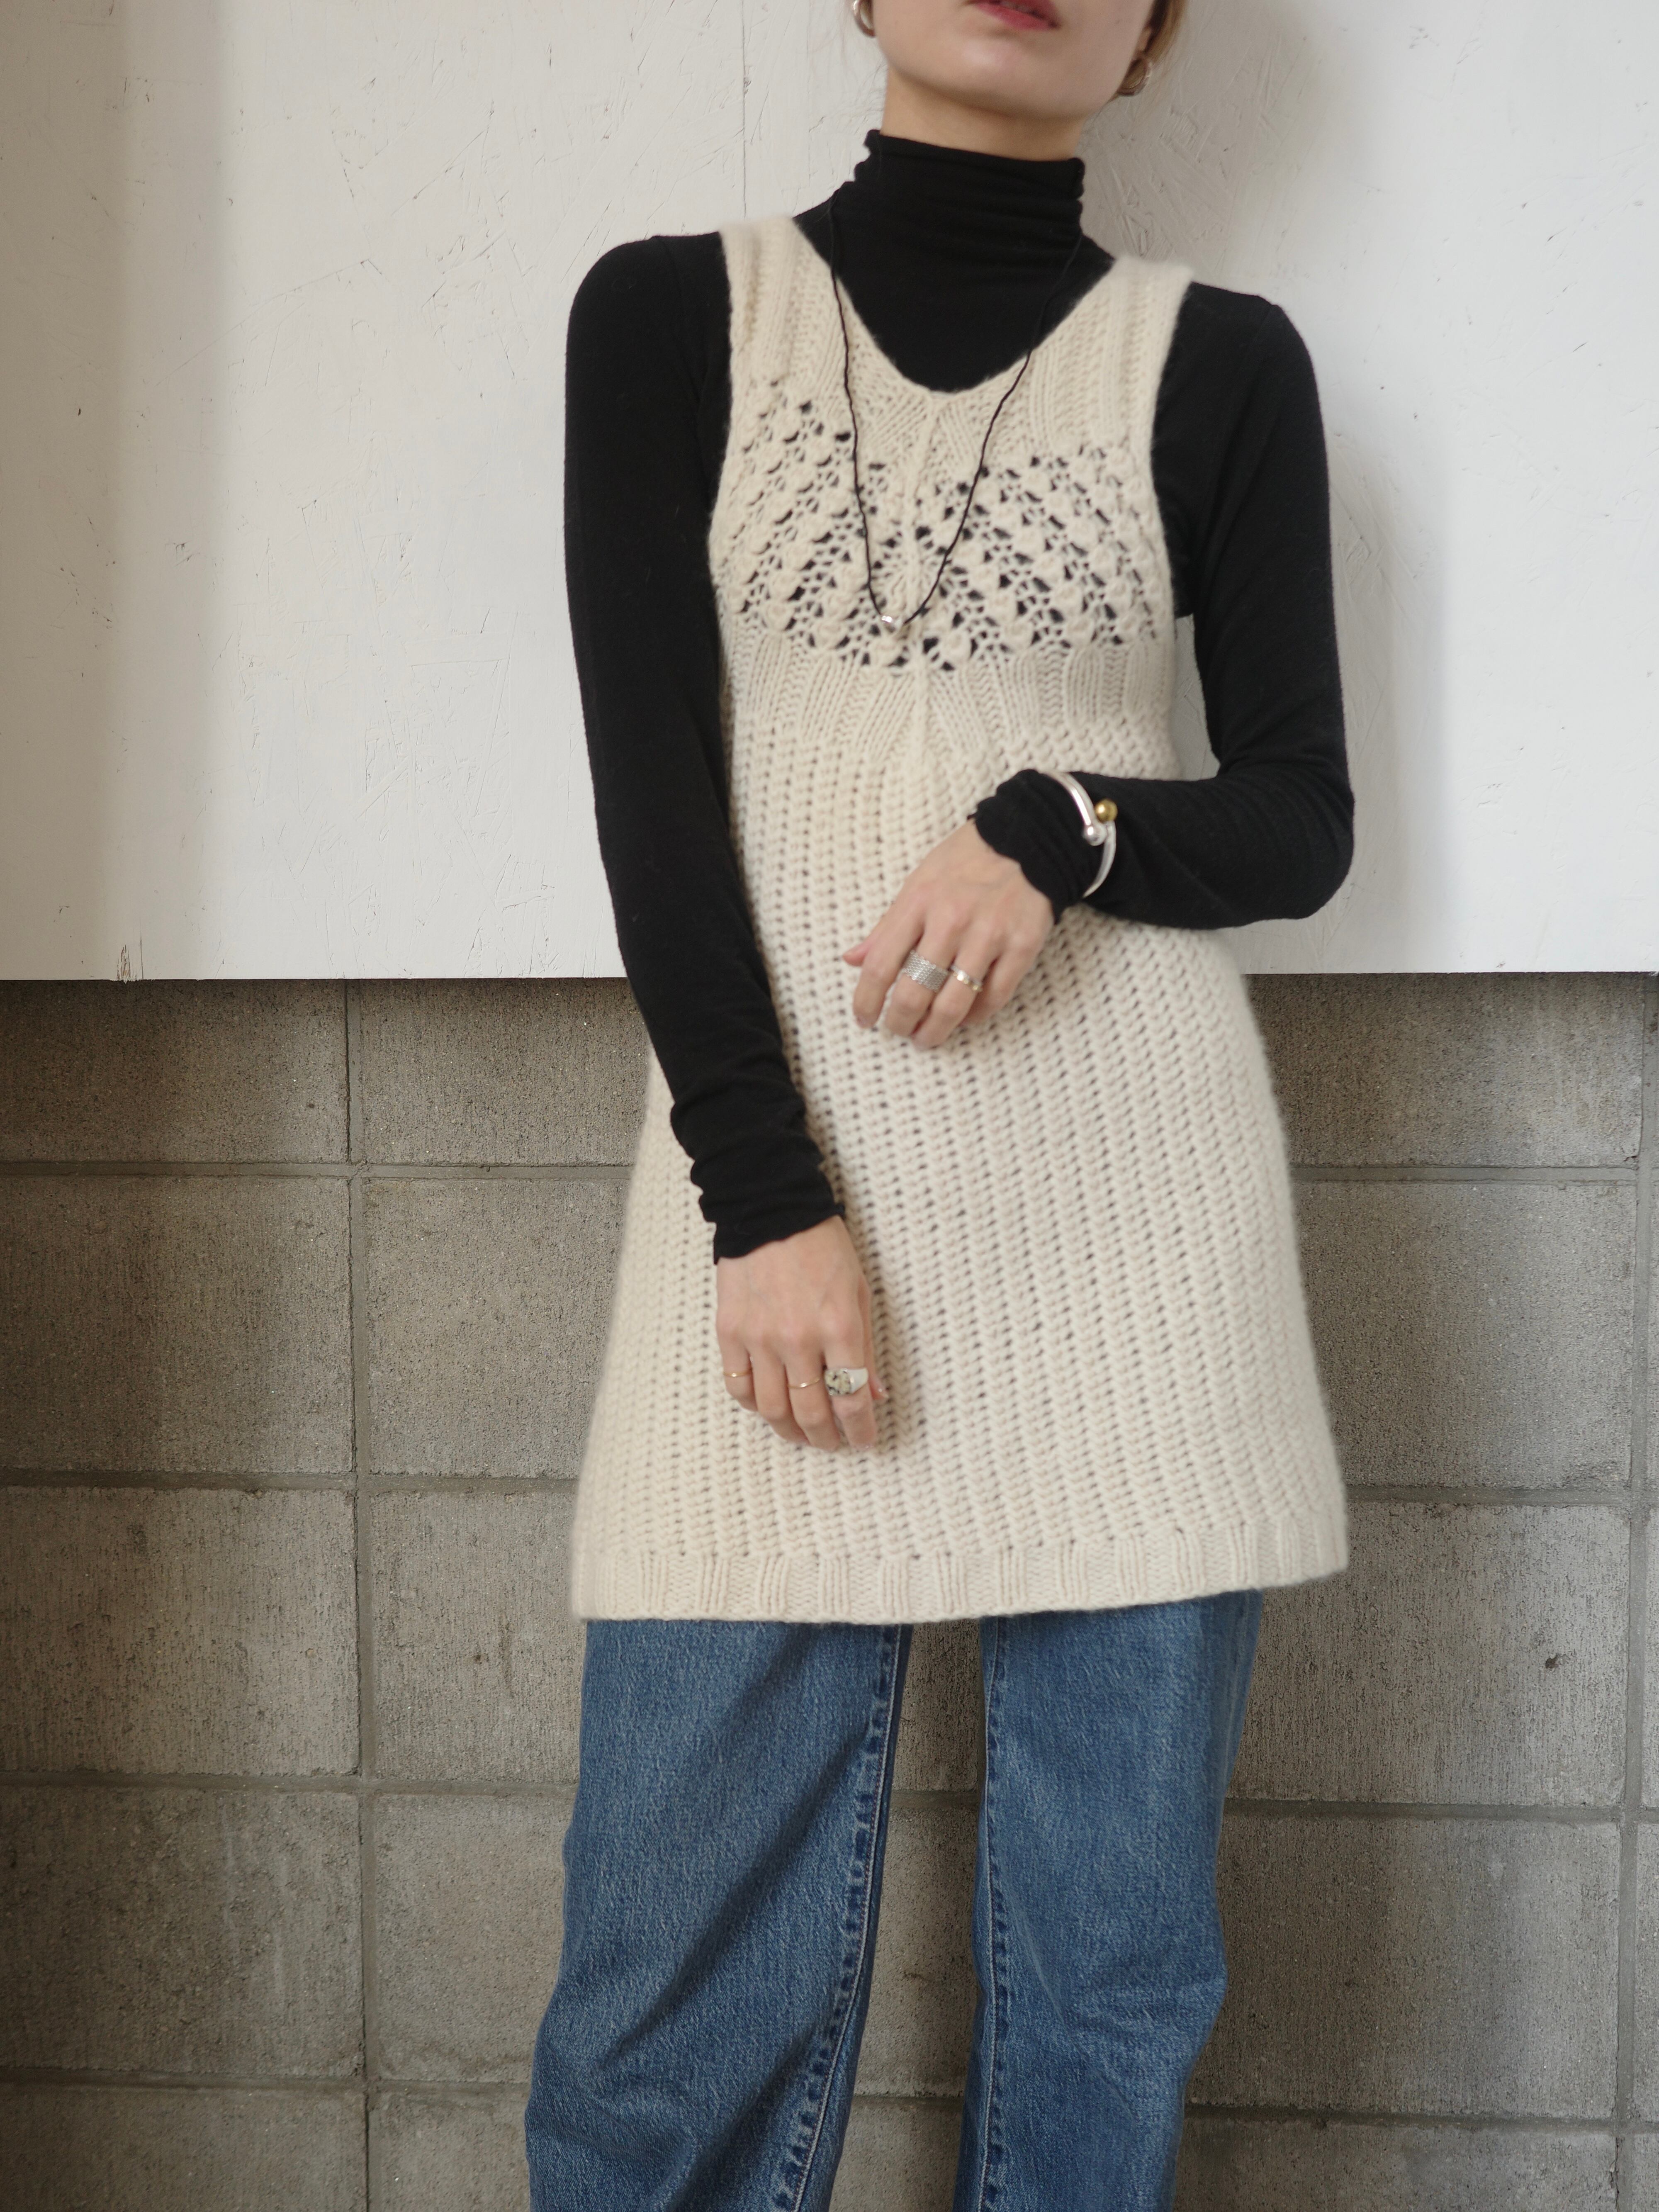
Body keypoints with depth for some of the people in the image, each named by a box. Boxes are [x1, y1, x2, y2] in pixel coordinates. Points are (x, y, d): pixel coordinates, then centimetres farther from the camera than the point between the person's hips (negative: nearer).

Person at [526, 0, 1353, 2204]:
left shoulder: (1219, 362, 9)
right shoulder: (670, 312, 8)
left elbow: (1304, 815, 10)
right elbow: (650, 772, -2)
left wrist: (1060, 833, -11)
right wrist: (765, 1197, -12)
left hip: (1133, 1191, 1)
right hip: (779, 1160, 0)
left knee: (1113, 1953, 5)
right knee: (687, 1956, 0)